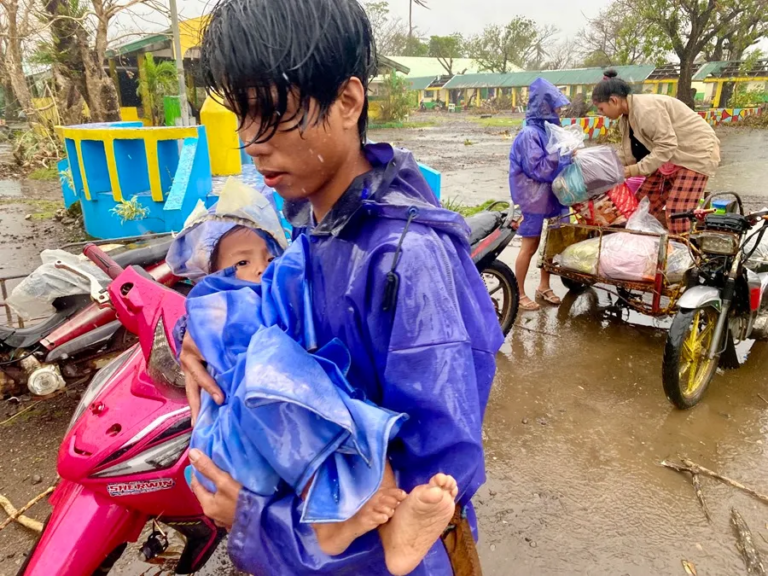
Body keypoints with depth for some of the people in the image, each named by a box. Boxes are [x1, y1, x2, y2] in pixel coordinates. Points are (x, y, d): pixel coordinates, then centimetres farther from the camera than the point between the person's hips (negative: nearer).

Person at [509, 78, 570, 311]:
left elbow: (555, 162, 14)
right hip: (533, 196, -8)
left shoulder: (547, 128, 7)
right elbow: (538, 169, -21)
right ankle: (519, 293, 13)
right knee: (530, 246, 0)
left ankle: (544, 286, 29)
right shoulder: (530, 134, -18)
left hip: (550, 193, 8)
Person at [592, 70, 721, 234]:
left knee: (675, 215, -17)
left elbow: (666, 146, -28)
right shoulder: (626, 118, 5)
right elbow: (626, 153, 5)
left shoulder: (646, 108, -26)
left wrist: (636, 170, -27)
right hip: (672, 157, 10)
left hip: (696, 153, -10)